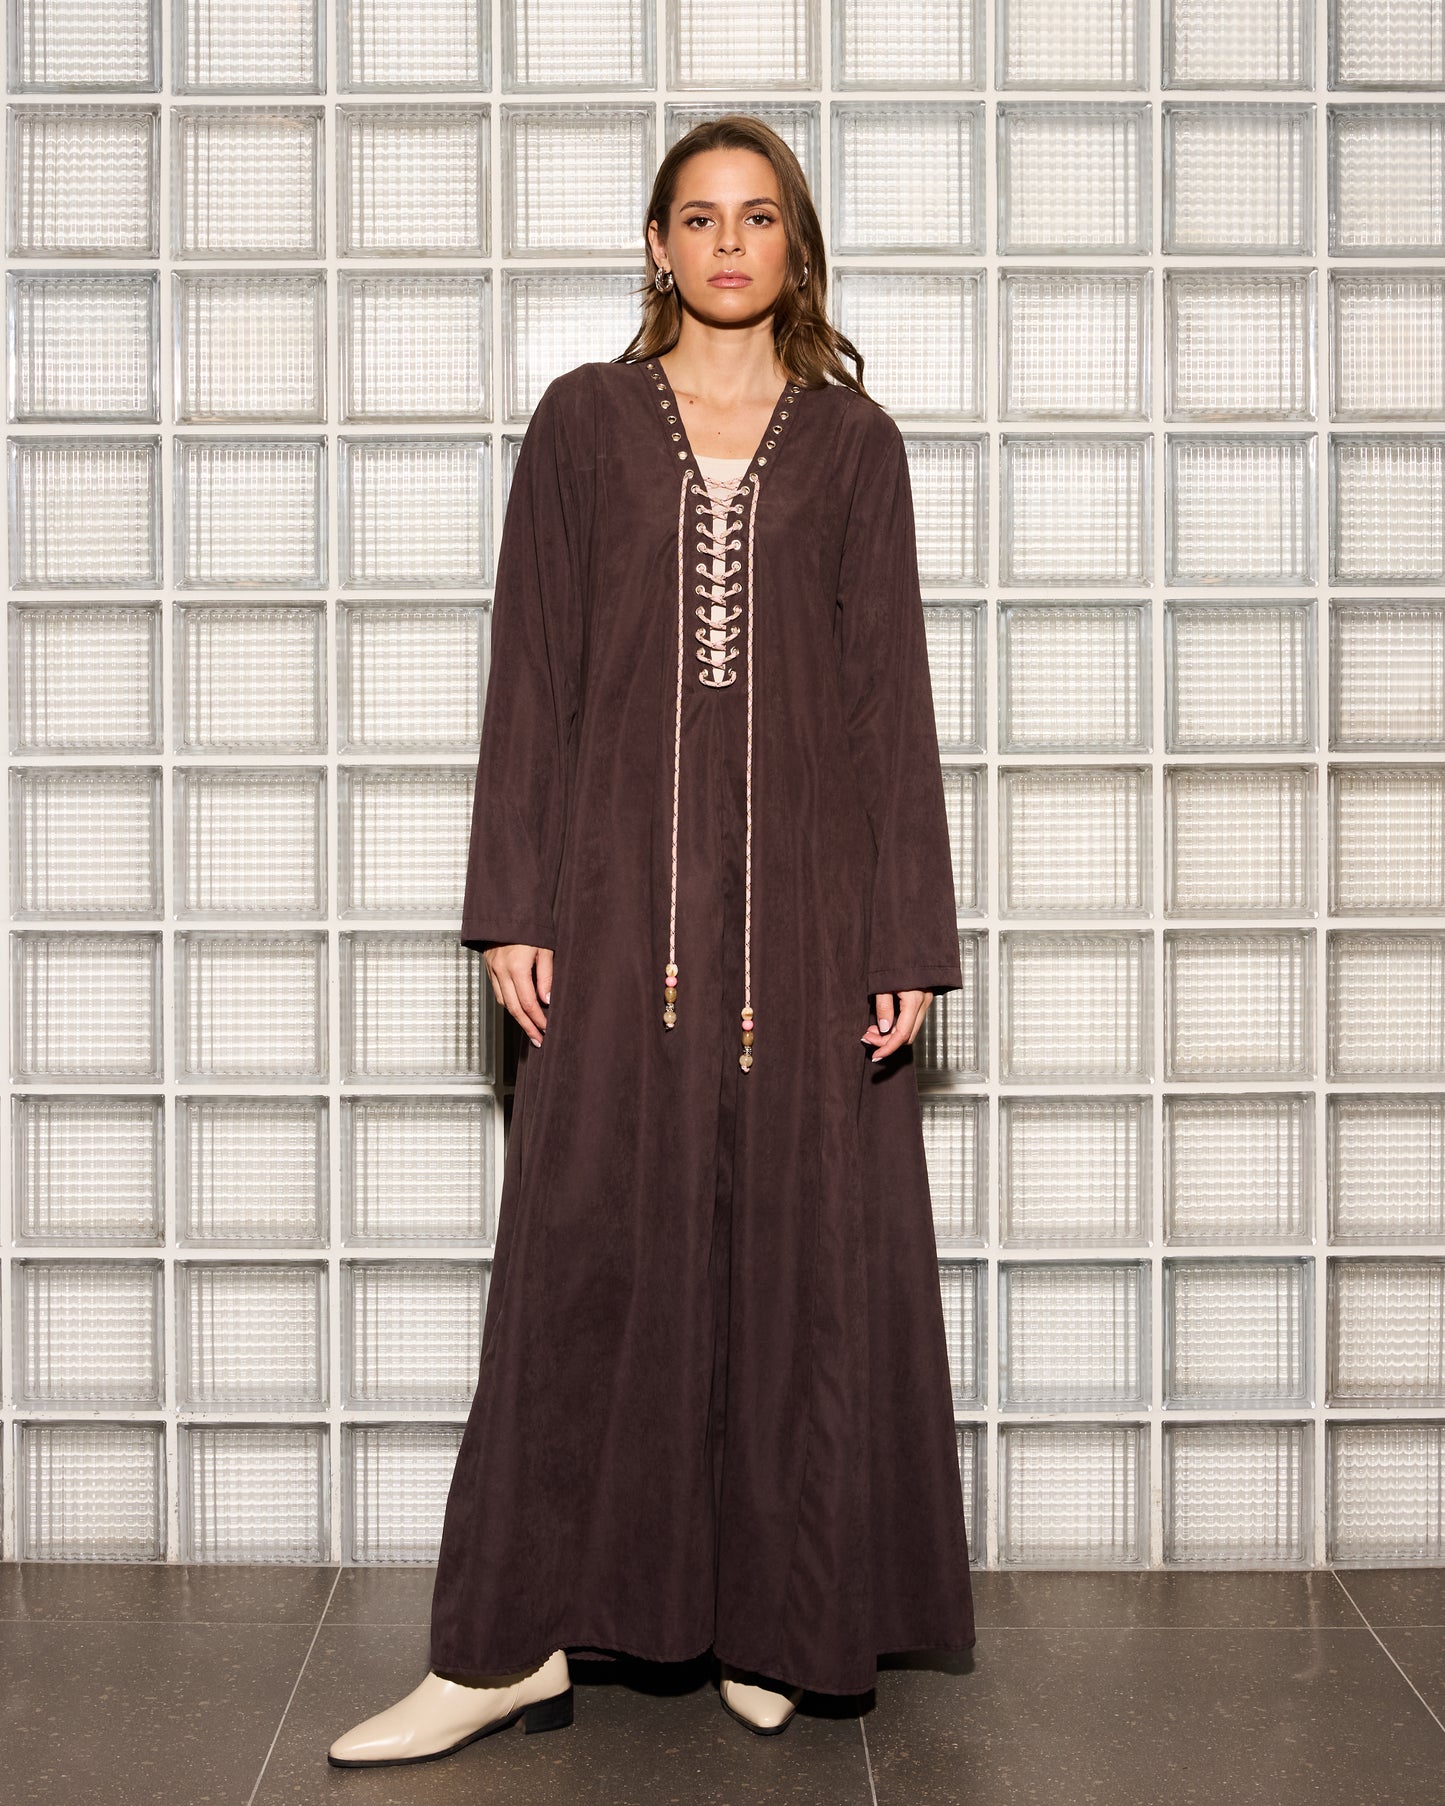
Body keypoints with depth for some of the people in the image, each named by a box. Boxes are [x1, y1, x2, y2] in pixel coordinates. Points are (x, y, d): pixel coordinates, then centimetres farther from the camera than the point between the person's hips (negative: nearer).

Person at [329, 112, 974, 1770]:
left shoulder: (853, 440, 10)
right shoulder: (583, 420, 9)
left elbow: (889, 691, 5)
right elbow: (531, 673, 4)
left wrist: (909, 936, -2)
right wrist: (514, 904, -4)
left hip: (806, 886, 1)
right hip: (622, 885, 0)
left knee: (801, 1243, 3)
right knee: (585, 1242, -1)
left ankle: (775, 1621, 18)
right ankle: (515, 1641, 8)